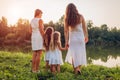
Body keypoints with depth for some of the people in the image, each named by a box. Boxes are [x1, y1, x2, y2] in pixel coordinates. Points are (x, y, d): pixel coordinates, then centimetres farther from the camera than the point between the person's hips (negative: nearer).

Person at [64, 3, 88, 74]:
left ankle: (76, 70, 9)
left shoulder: (66, 19, -6)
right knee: (80, 53, 13)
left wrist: (66, 41, -2)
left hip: (72, 39, 0)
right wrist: (86, 37, 14)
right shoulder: (80, 16, -5)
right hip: (80, 38, 0)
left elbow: (66, 31, -6)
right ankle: (79, 68, 7)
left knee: (73, 54, 10)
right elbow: (85, 28, 2)